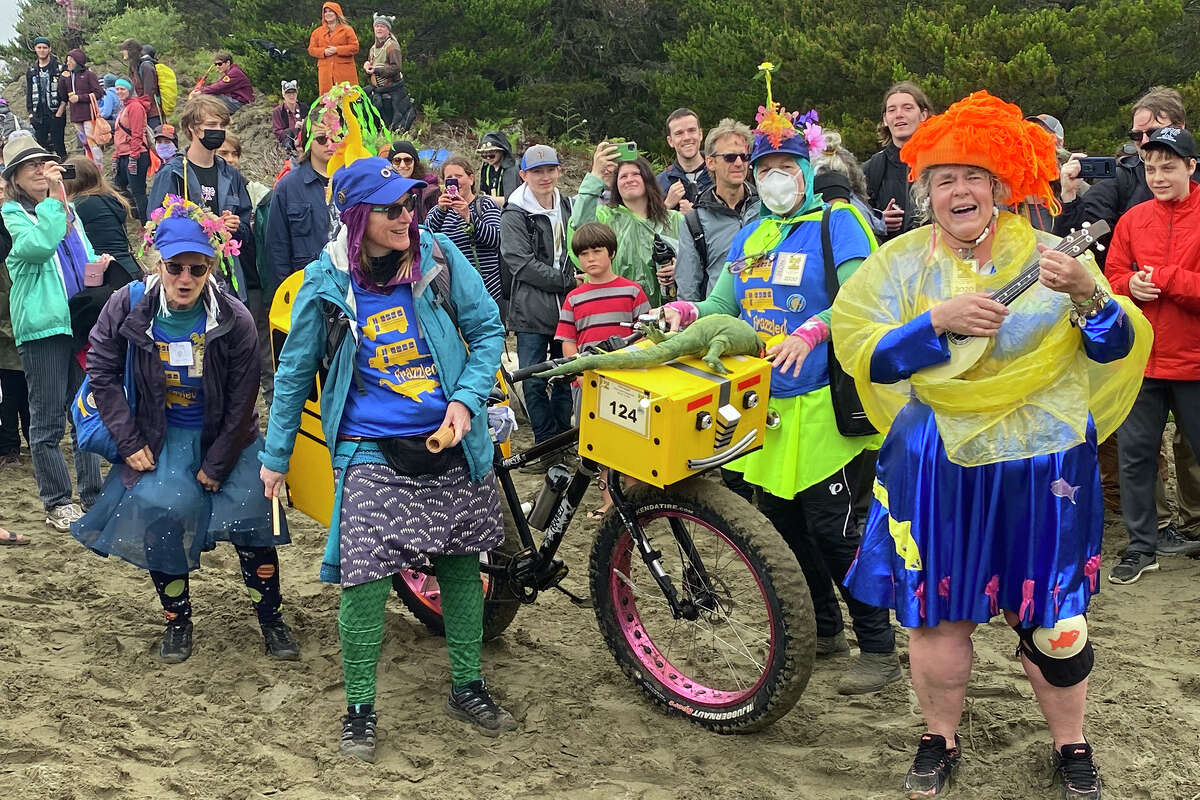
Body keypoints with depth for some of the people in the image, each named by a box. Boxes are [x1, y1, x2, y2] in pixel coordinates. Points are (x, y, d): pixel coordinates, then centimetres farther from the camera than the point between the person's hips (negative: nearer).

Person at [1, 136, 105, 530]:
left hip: (83, 321, 6)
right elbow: (38, 246, -21)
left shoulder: (66, 209, 17)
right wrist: (52, 197, -18)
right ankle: (57, 504, 7)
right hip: (43, 326, -6)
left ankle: (92, 494, 20)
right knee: (48, 419, 0)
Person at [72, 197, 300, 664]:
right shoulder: (128, 307, -14)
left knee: (252, 516, -10)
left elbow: (241, 402, -11)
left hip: (227, 438, -1)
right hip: (161, 439, 1)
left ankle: (271, 621, 10)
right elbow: (102, 373, -4)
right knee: (158, 512, -14)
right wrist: (128, 442, -8)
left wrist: (217, 465, -10)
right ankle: (177, 621, 10)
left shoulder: (235, 320, -18)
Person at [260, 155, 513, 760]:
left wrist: (466, 400, -10)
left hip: (450, 442, 3)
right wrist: (276, 456, 10)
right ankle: (359, 709, 10)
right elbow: (295, 371, 5)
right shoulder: (326, 283, -6)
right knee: (366, 574, -9)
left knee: (461, 564, 12)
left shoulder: (438, 256, -4)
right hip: (371, 449, -2)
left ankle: (467, 688, 31)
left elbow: (488, 330, 4)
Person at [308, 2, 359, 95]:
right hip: (325, 72, 2)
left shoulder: (347, 30, 7)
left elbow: (355, 47, -1)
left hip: (344, 71, -2)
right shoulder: (317, 32, 17)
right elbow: (311, 49, 14)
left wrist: (337, 50, -11)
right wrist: (323, 51, -6)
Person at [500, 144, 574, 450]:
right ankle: (546, 442, 11)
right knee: (535, 382, -1)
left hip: (568, 308, 5)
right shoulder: (514, 215, -4)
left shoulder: (569, 207, 13)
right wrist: (569, 281, -14)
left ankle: (563, 436, 24)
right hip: (531, 310, -4)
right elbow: (522, 264, -13)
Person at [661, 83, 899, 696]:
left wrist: (811, 332, -32)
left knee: (831, 527, -7)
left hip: (821, 404, -7)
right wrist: (687, 312, -7)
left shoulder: (837, 222, -5)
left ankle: (879, 646, 7)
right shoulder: (749, 238, 15)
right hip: (765, 403, 7)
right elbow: (724, 308, 14)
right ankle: (824, 629, 30)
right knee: (779, 519, 12)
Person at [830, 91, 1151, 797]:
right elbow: (863, 354, -8)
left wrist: (1089, 295, -24)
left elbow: (1120, 349, -4)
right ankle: (941, 739, 29)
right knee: (935, 611, 8)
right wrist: (940, 321, -21)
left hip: (1040, 467, 0)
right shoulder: (901, 262, 2)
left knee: (1048, 615, 8)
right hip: (935, 467, 1)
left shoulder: (1047, 256, 1)